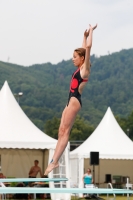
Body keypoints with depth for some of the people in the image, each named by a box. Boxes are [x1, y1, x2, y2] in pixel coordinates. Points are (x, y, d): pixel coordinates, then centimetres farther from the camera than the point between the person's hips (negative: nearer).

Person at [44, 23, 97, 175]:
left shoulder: (85, 68, -5)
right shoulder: (80, 69, 18)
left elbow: (88, 47, -10)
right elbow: (83, 49, 31)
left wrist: (91, 32, -1)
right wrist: (85, 35, 32)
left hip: (75, 100, -9)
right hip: (71, 101, 9)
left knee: (65, 131, -13)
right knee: (61, 132, 2)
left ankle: (54, 161, -16)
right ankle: (54, 160, -2)